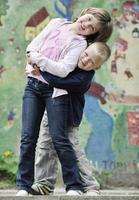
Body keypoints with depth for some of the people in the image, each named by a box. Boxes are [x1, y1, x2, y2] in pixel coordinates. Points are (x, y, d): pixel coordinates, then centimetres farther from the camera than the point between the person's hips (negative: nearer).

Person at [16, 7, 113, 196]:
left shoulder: (80, 44, -5)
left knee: (59, 138, -8)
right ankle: (24, 185, 4)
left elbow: (63, 70, -16)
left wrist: (38, 59, -15)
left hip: (55, 90, -4)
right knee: (28, 137, 0)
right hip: (33, 85, 4)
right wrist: (33, 54, -7)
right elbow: (34, 44, 13)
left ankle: (74, 186, -1)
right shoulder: (56, 23, 12)